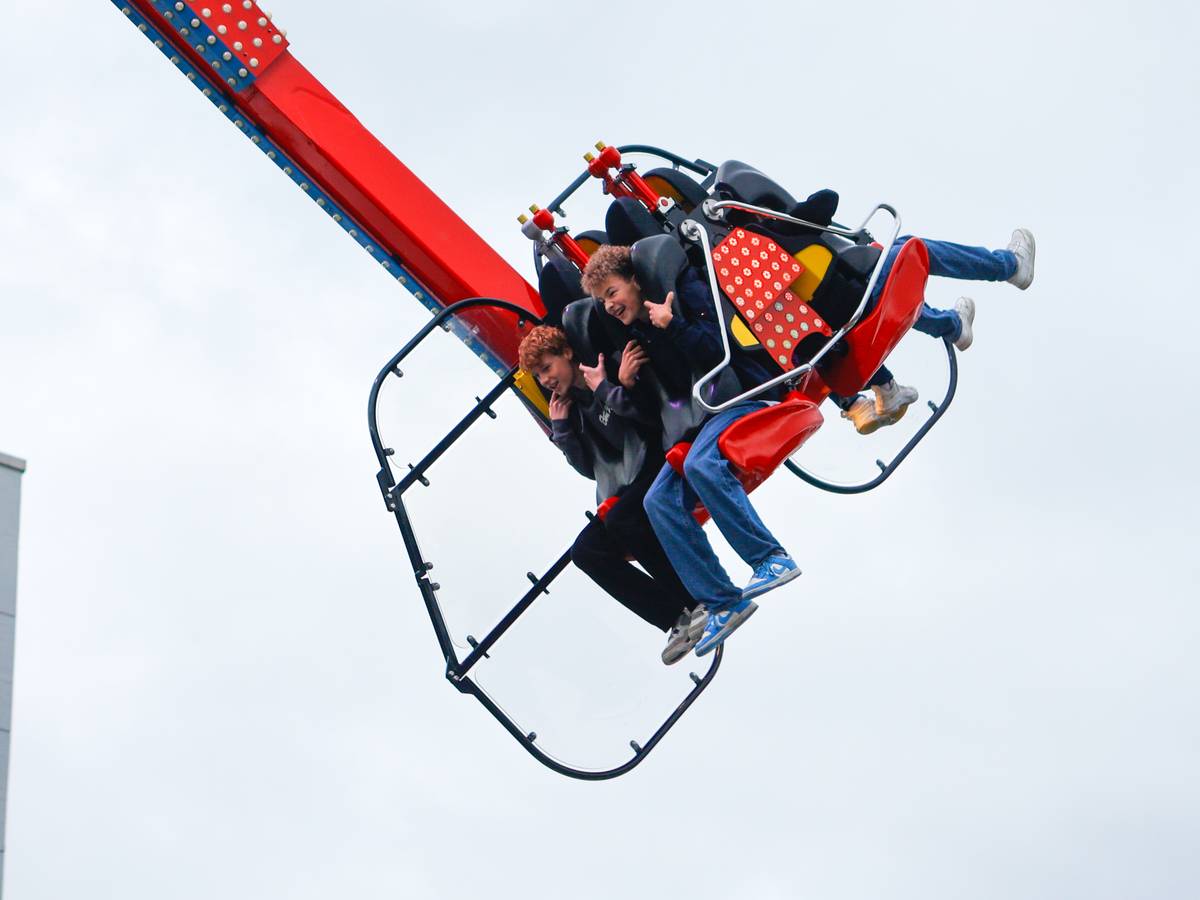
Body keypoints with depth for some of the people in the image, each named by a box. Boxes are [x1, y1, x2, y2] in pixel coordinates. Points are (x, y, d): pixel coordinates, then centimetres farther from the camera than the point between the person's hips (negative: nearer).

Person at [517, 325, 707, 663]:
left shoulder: (615, 368, -10)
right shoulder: (575, 404, 13)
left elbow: (653, 417, -22)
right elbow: (590, 469, 12)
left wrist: (606, 388, -27)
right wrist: (561, 427, 4)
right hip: (636, 485, 9)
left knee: (620, 520, -32)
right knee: (585, 551, -8)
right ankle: (679, 619, -16)